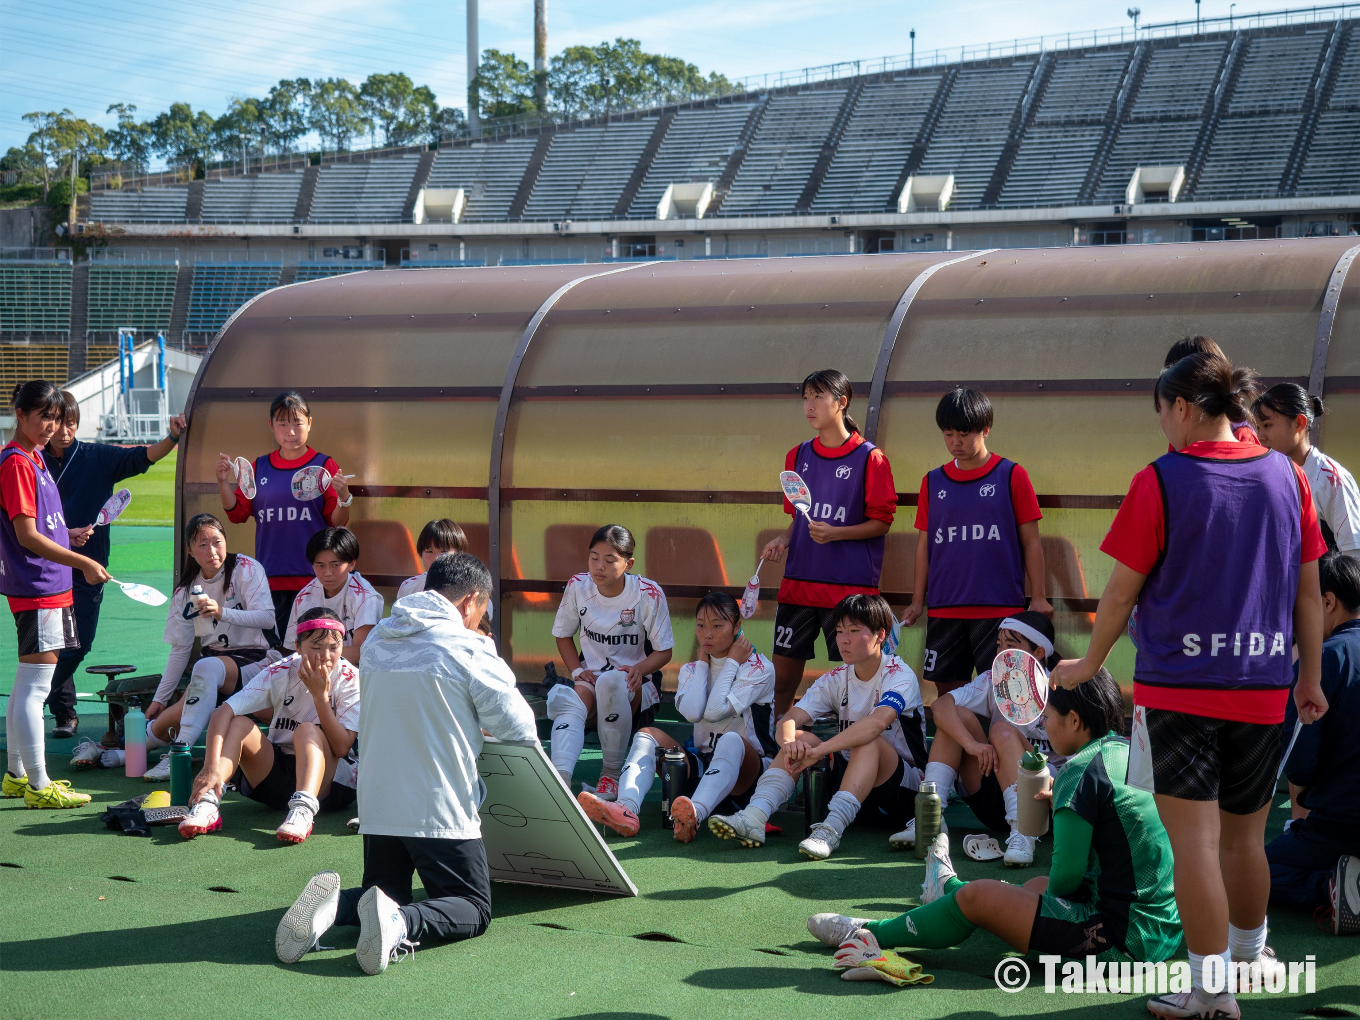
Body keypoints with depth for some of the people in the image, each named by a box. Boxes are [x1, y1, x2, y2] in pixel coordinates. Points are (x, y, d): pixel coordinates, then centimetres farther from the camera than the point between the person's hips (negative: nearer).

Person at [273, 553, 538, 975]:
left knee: (387, 892, 22)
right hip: (442, 811, -5)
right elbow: (520, 728, -5)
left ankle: (332, 904, -12)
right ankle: (402, 924, -26)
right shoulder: (469, 648, -9)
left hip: (378, 808, 5)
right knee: (473, 908, 6)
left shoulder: (376, 641, 10)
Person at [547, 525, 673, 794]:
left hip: (633, 684, -2)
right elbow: (563, 635, 13)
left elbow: (663, 651, -2)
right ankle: (560, 779, -56)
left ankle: (612, 773, -24)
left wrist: (639, 669, -23)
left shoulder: (649, 594, -9)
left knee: (610, 681, -39)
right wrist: (577, 670, -5)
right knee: (573, 700, -35)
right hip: (590, 678, 2)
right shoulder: (578, 587, -1)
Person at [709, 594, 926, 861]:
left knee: (869, 740, -34)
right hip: (851, 775, 5)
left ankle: (832, 828, -47)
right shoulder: (836, 680, 3)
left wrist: (818, 751, -42)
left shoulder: (899, 675, -15)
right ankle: (754, 818, -35)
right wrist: (789, 743, -37)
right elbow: (787, 722, -11)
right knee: (799, 739, -16)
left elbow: (878, 721, -37)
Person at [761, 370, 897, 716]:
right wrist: (783, 541, 2)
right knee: (782, 677, 5)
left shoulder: (869, 457, -5)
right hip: (798, 583, 5)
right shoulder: (798, 456, 11)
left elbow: (881, 522, -5)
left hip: (850, 587, -5)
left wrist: (834, 533, -18)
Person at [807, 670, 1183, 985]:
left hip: (1122, 939, -9)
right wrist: (1063, 800, 25)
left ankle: (869, 934, 17)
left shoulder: (1083, 770, -14)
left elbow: (1066, 876, -15)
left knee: (979, 897, 0)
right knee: (1038, 885, 31)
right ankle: (949, 888, 60)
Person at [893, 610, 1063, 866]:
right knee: (958, 716, -11)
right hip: (993, 802, 4)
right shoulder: (993, 682, 3)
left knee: (1003, 731, -27)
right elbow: (940, 705, -15)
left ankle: (1022, 833, -39)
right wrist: (971, 743, -32)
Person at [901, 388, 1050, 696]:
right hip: (943, 610, 4)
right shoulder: (933, 483, 11)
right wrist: (917, 601, 12)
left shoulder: (1011, 476, 1)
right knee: (947, 689, 6)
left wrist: (1038, 598, -2)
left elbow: (1031, 543, 2)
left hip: (999, 609, -4)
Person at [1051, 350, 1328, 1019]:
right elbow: (1308, 591, 9)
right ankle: (1250, 955, 37)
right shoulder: (1286, 476, 5)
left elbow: (1123, 590, -4)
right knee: (1245, 837, 19)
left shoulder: (1161, 481, -8)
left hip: (1178, 683, -5)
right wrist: (1310, 678, 19)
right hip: (1262, 689, 5)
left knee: (1194, 841, -3)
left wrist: (1091, 663, 10)